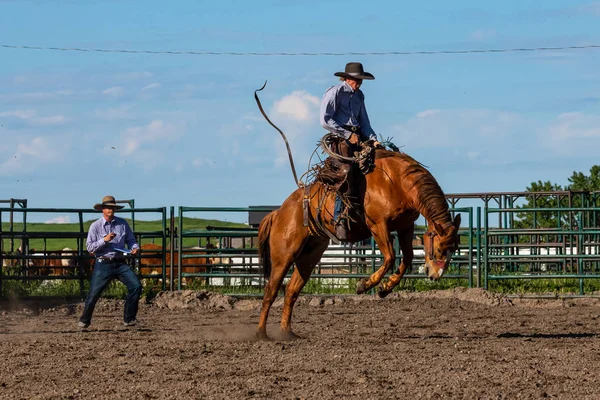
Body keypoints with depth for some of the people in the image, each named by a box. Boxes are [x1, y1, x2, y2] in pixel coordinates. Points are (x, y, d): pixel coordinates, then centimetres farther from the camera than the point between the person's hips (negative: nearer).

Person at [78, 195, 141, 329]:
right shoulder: (96, 226, -2)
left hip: (120, 263, 3)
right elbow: (89, 247, -5)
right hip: (103, 264, -3)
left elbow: (130, 240, 14)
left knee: (136, 286, -12)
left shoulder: (123, 224, 6)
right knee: (94, 293, -3)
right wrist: (104, 240, -18)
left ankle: (129, 319, -2)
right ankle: (84, 320, 17)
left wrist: (135, 247, -8)